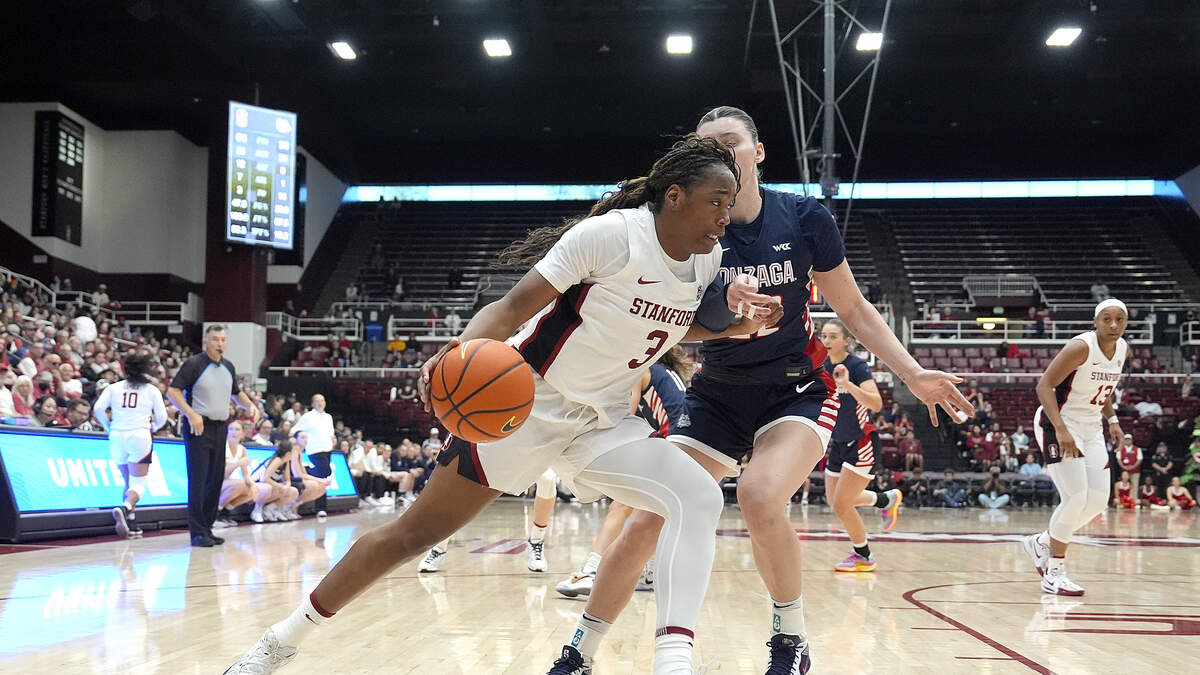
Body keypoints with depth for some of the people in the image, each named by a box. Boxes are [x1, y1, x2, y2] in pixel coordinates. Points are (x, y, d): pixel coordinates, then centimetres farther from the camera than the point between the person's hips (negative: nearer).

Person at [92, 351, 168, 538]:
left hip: (117, 437, 3)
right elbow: (161, 417, 3)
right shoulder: (152, 390, 5)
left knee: (128, 481, 16)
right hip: (140, 435, -3)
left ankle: (131, 523, 13)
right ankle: (124, 508, -31)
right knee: (139, 484, -2)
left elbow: (99, 408, -2)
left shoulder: (114, 388, 9)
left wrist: (109, 427, 13)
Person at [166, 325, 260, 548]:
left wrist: (250, 405, 8)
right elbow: (173, 391, -11)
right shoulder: (194, 364, -7)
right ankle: (197, 533, -5)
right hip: (198, 427, -7)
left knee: (216, 479, 8)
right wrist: (191, 414, -21)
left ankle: (207, 528, 17)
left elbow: (236, 393, 27)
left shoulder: (228, 367, 13)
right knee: (198, 480, -8)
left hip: (220, 428, 7)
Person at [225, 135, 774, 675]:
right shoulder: (611, 234, -21)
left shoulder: (708, 259, 0)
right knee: (419, 530, 0)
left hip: (603, 421, 6)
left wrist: (734, 326, 0)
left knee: (698, 497, -17)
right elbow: (512, 308, -21)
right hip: (529, 401, -6)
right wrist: (464, 348, -40)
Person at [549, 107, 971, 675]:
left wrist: (914, 376, -4)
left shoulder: (805, 219, -8)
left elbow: (854, 309, 2)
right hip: (718, 394, 2)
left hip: (797, 390, -2)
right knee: (646, 524, -5)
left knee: (759, 495, -31)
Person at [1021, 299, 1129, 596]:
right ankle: (1054, 573, -4)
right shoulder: (1081, 347, -21)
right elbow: (1044, 385, -23)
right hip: (1057, 425, -8)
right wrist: (1061, 429, -32)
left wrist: (1111, 420, 8)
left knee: (1098, 500, 4)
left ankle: (1041, 543, 23)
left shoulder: (1123, 349, 3)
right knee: (1076, 496, -16)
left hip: (1091, 428, 8)